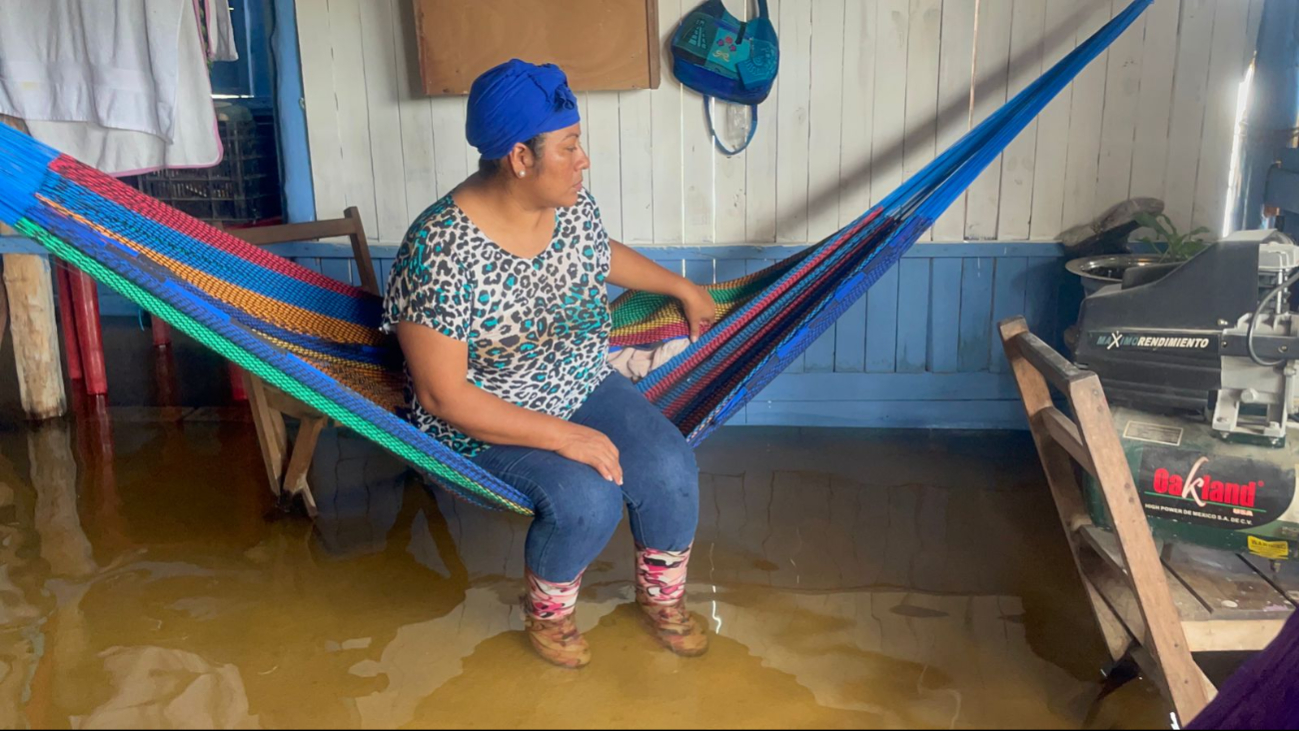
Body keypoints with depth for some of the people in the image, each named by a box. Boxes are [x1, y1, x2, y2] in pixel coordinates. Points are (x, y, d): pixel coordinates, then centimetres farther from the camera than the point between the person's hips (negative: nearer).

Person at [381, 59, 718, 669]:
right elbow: (442, 397, -25)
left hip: (585, 385, 6)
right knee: (587, 498, -28)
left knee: (670, 469, -16)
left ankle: (662, 596, 13)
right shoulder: (440, 251, -27)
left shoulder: (573, 205, -6)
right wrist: (563, 436, -28)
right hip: (487, 420, -5)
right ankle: (547, 609, 5)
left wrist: (684, 288, 24)